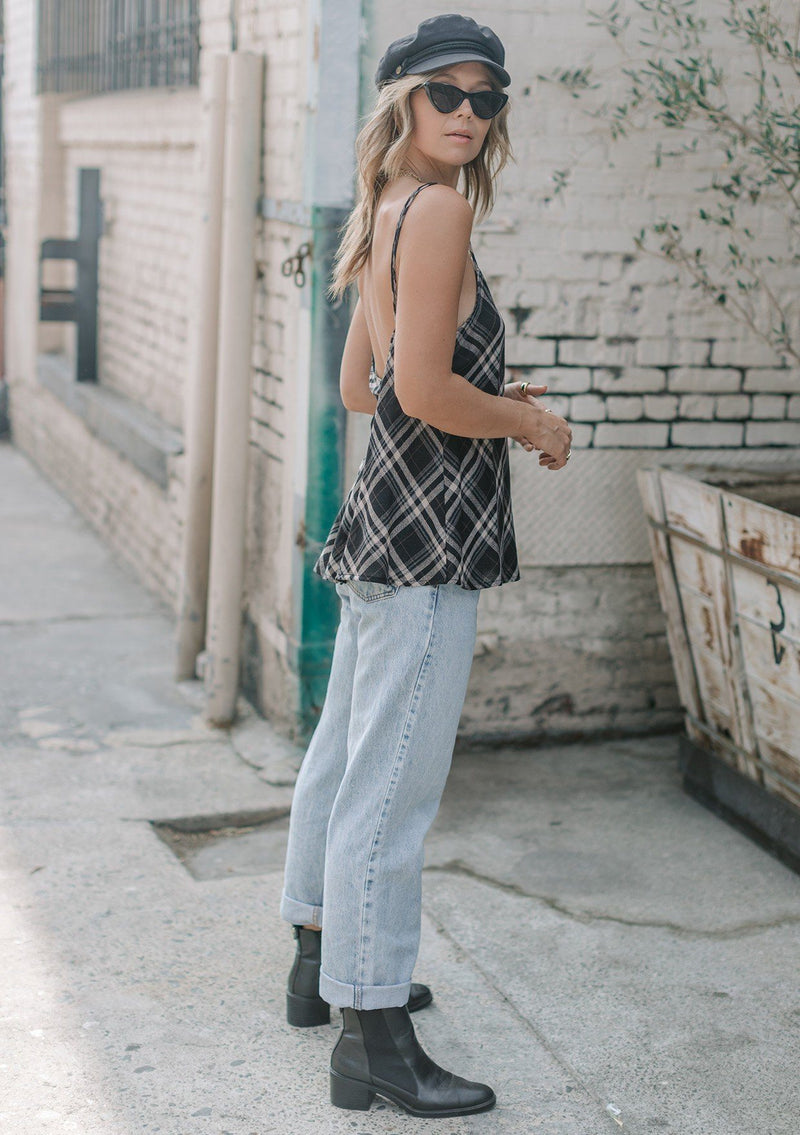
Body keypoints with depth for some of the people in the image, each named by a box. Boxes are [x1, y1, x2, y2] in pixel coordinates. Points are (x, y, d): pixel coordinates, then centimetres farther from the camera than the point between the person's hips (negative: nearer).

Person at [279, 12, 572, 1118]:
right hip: (428, 535, -10)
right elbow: (425, 389, -22)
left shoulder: (387, 213, 15)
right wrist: (531, 423, -7)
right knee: (394, 779, -5)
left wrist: (489, 401, 17)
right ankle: (373, 1038, 4)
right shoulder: (438, 209, -14)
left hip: (383, 523, 10)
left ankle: (324, 963, 37)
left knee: (347, 749, 20)